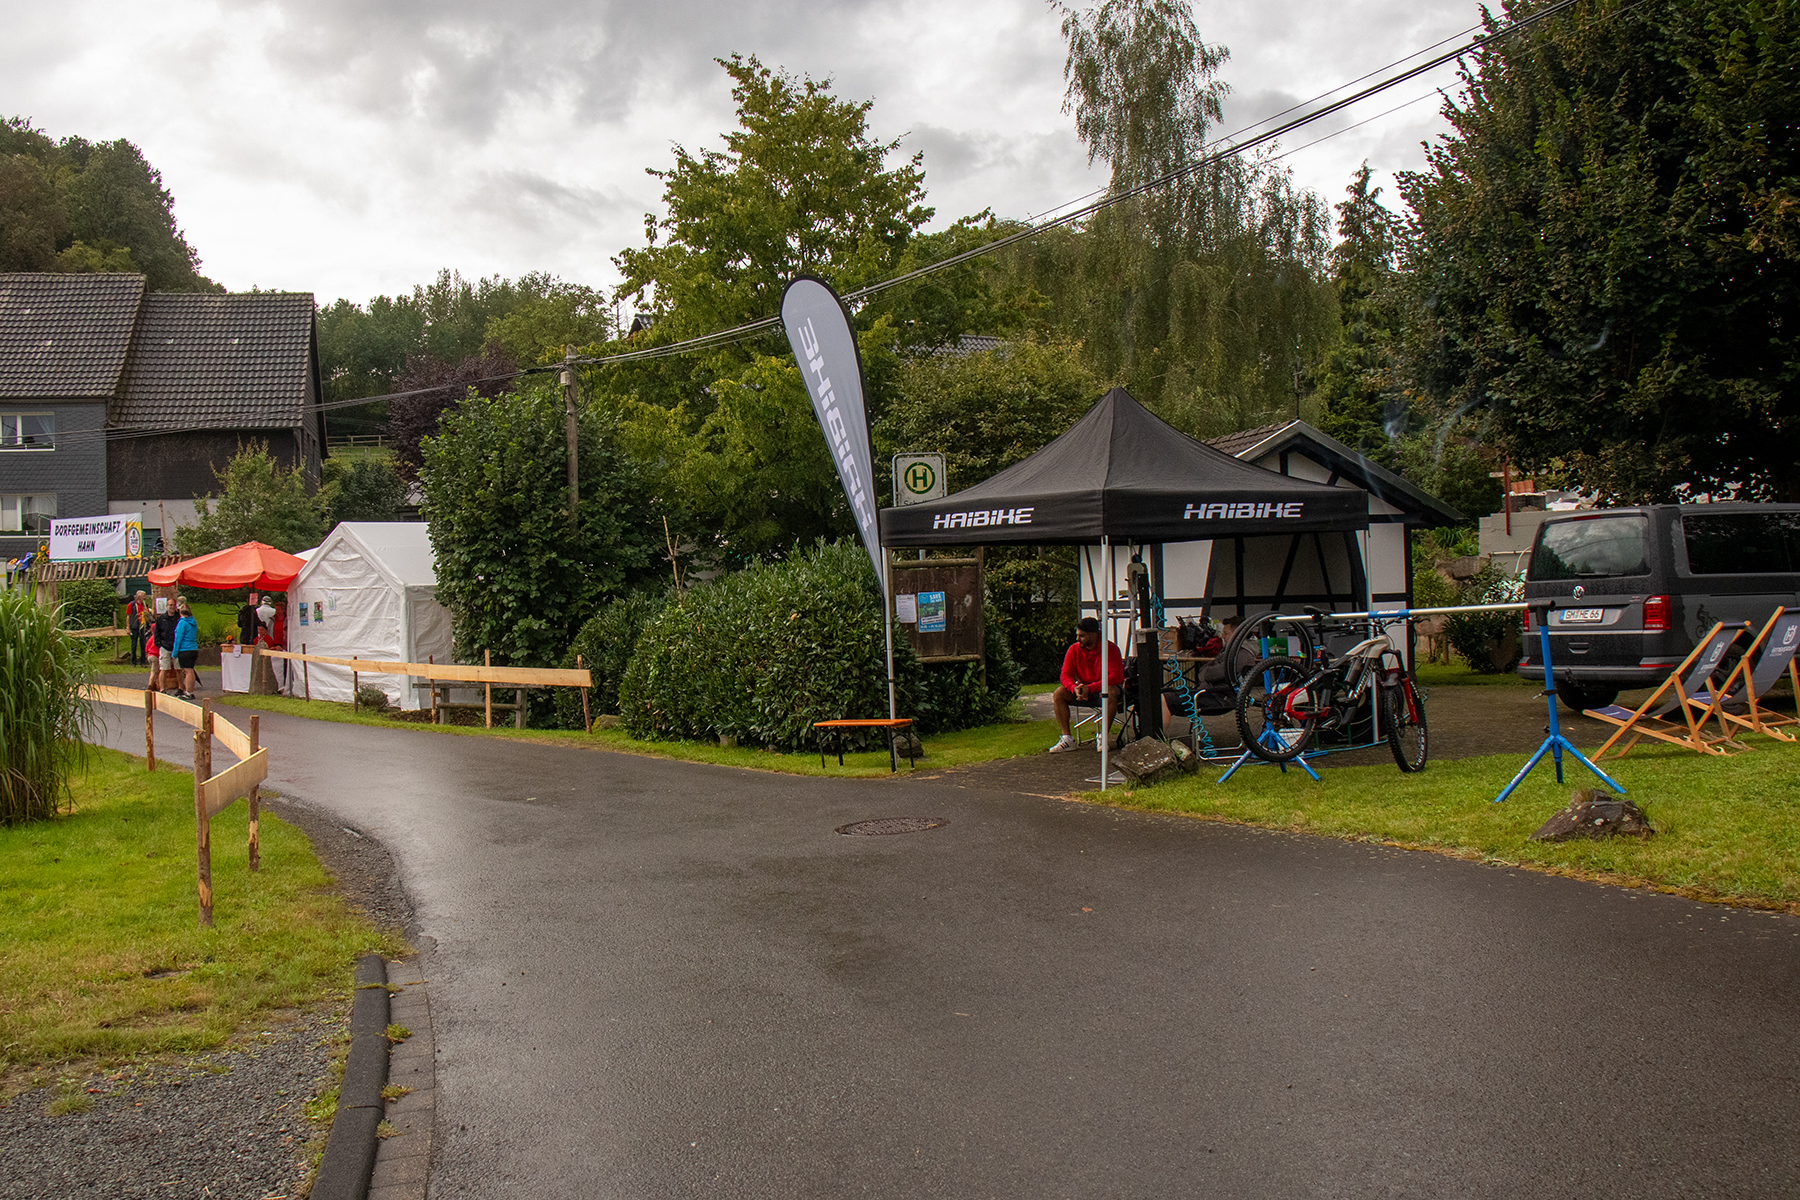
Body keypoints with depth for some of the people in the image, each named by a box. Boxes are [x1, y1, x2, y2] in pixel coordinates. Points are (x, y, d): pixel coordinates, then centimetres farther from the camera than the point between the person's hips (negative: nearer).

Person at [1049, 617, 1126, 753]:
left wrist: (1090, 688, -32)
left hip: (1104, 687, -4)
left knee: (1110, 693, -39)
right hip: (1083, 687, 4)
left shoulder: (1110, 649, -17)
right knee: (1059, 693, -19)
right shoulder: (1074, 650, -4)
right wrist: (1074, 688, -30)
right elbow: (1065, 675, -6)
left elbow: (1117, 676, -25)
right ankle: (1067, 738, -18)